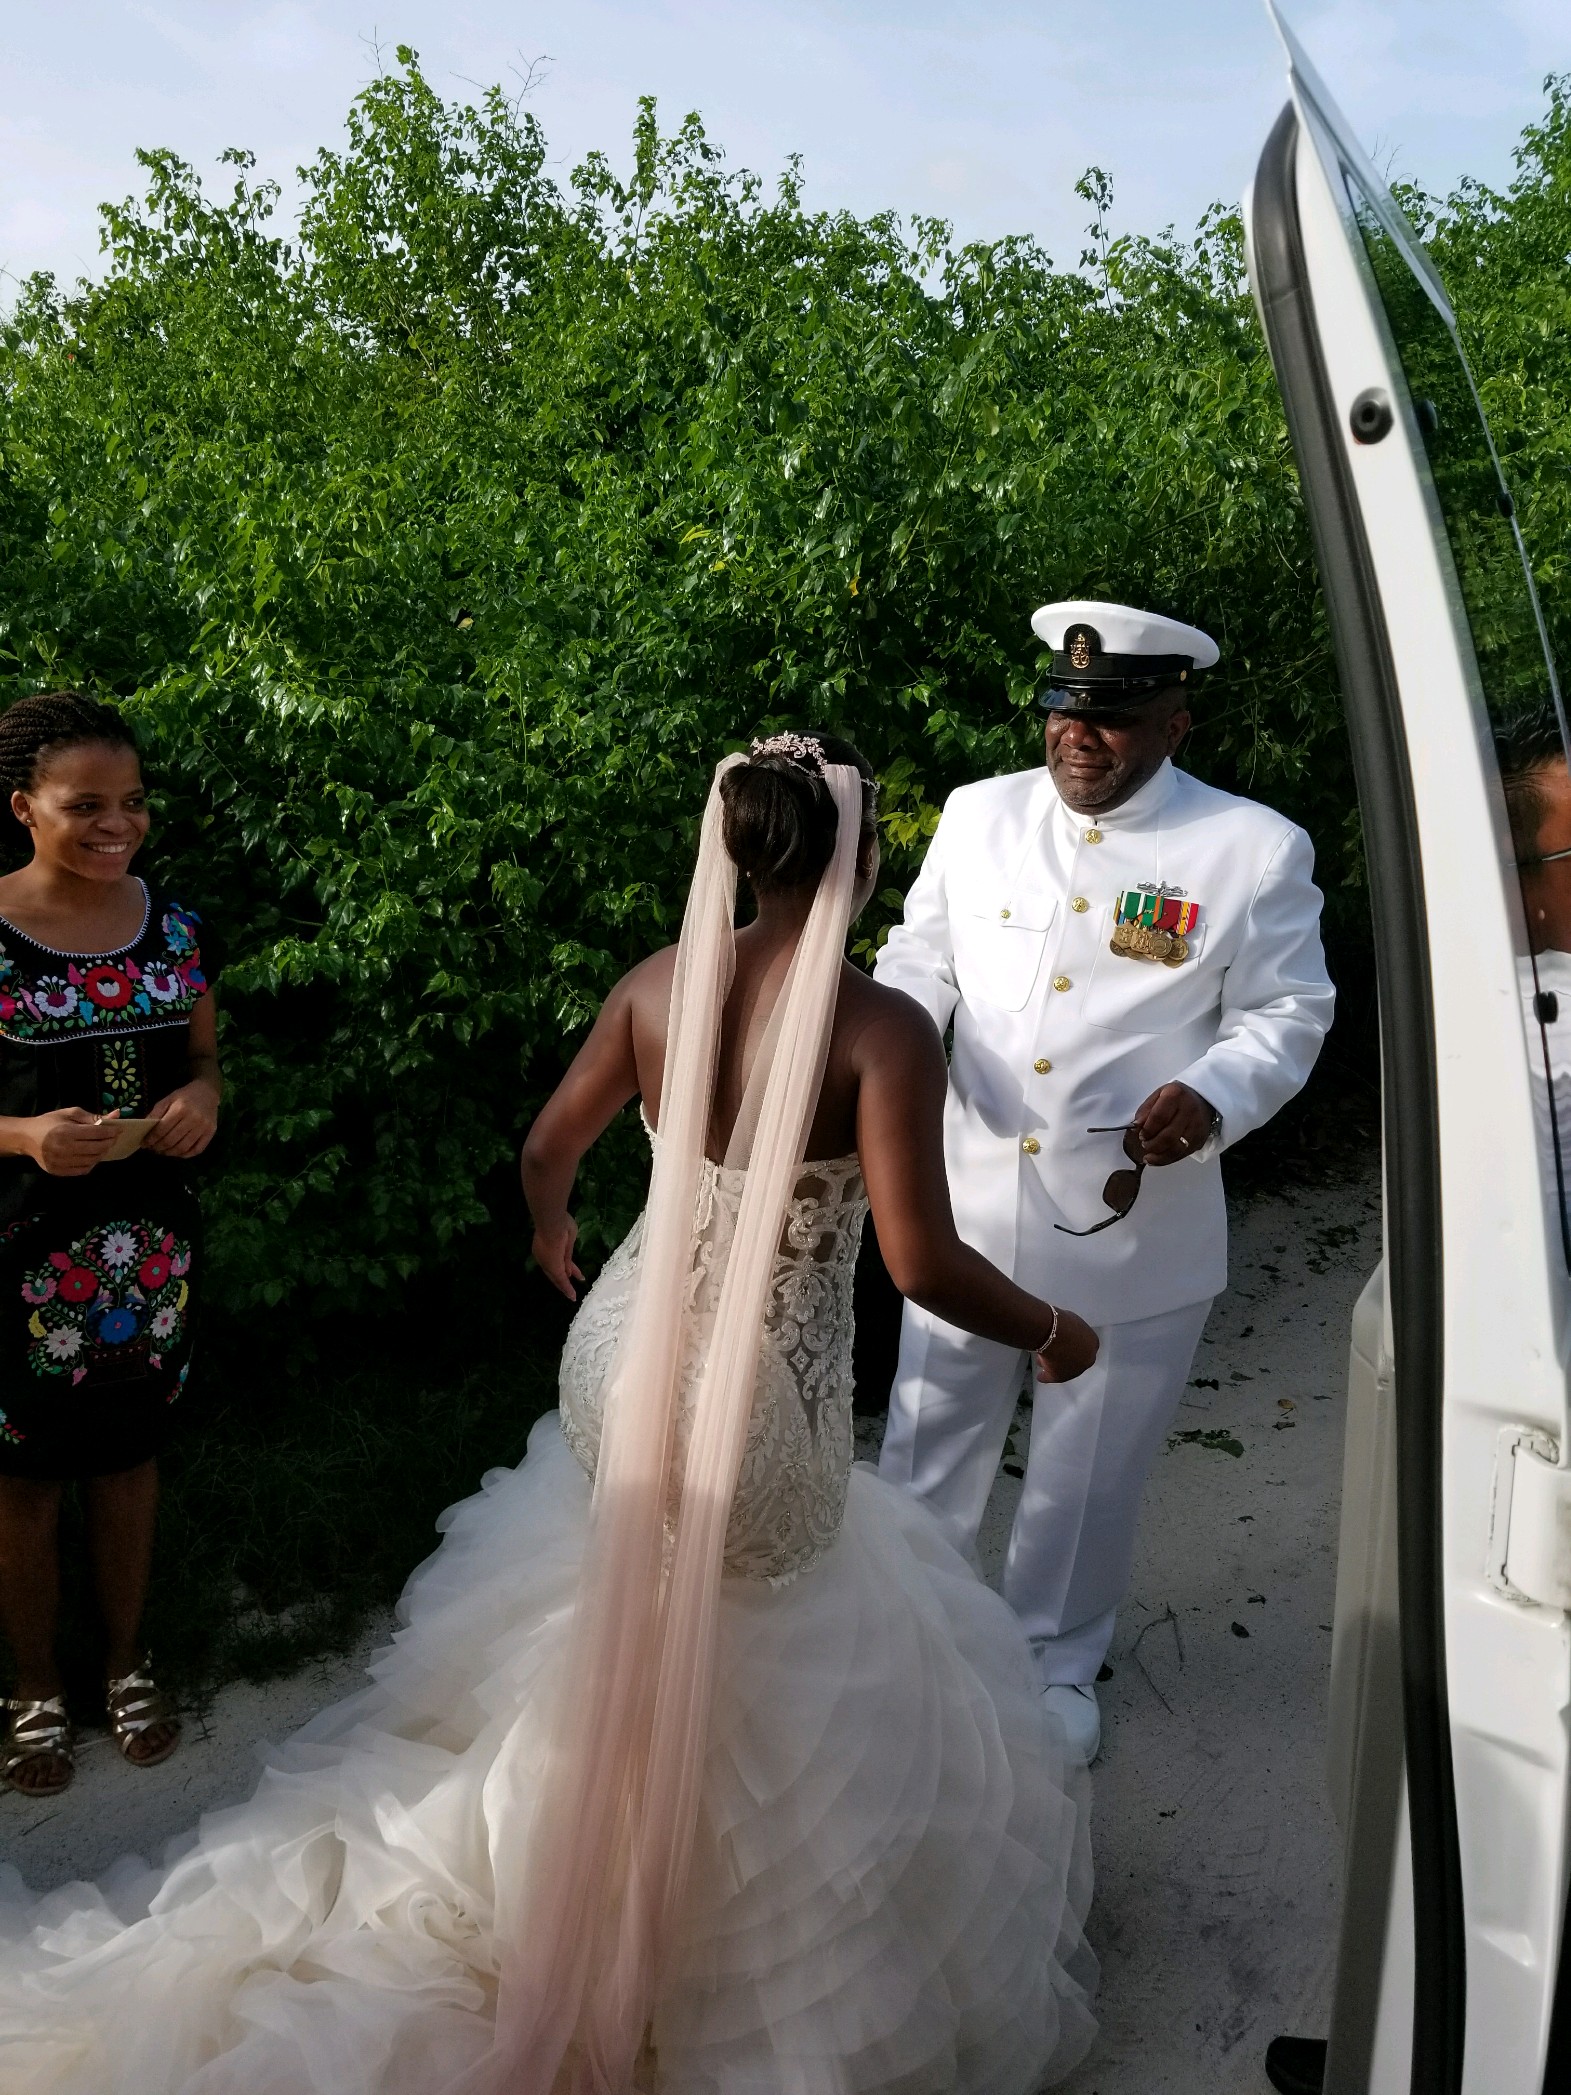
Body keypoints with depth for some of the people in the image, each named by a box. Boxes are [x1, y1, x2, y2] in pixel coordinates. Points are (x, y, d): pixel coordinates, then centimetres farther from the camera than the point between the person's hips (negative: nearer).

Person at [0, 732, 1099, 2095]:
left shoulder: (659, 983, -5)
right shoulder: (884, 1030, -21)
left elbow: (547, 1150, 6)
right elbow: (924, 1265, -23)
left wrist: (551, 1233, 29)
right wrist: (1054, 1334, -4)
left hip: (625, 1363, 6)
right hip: (765, 1412, -5)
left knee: (624, 1650, 32)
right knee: (761, 1683, 20)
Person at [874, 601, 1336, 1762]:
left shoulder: (1254, 849, -8)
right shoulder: (978, 813, 1)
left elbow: (1286, 1014, -2)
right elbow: (924, 953, 10)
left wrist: (1214, 1097, -22)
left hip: (1134, 1230, -2)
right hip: (968, 1210, 3)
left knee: (1090, 1468, 17)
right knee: (932, 1433, 19)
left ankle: (1058, 1657, 43)